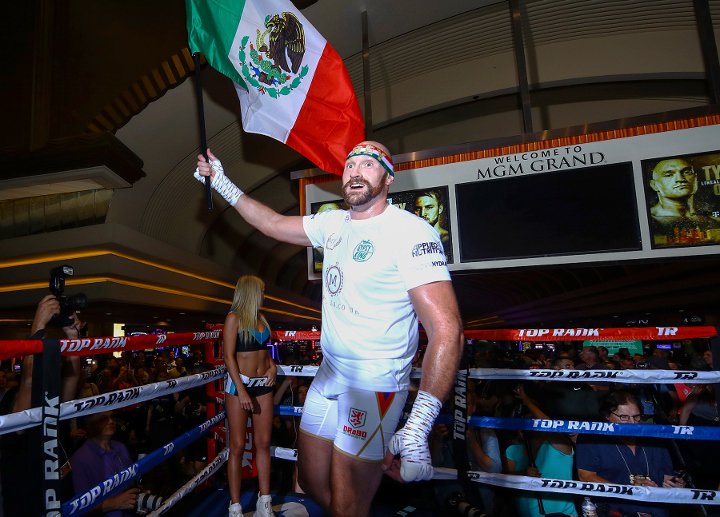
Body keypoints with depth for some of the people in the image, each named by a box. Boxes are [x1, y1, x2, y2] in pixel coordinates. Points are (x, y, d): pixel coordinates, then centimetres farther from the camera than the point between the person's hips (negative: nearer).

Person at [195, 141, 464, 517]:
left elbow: (446, 328, -25)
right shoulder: (334, 223, 4)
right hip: (329, 373, 8)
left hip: (374, 384, -7)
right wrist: (221, 182, 18)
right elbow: (272, 224, 19)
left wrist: (417, 428, -33)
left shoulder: (410, 232, -19)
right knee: (312, 483, 20)